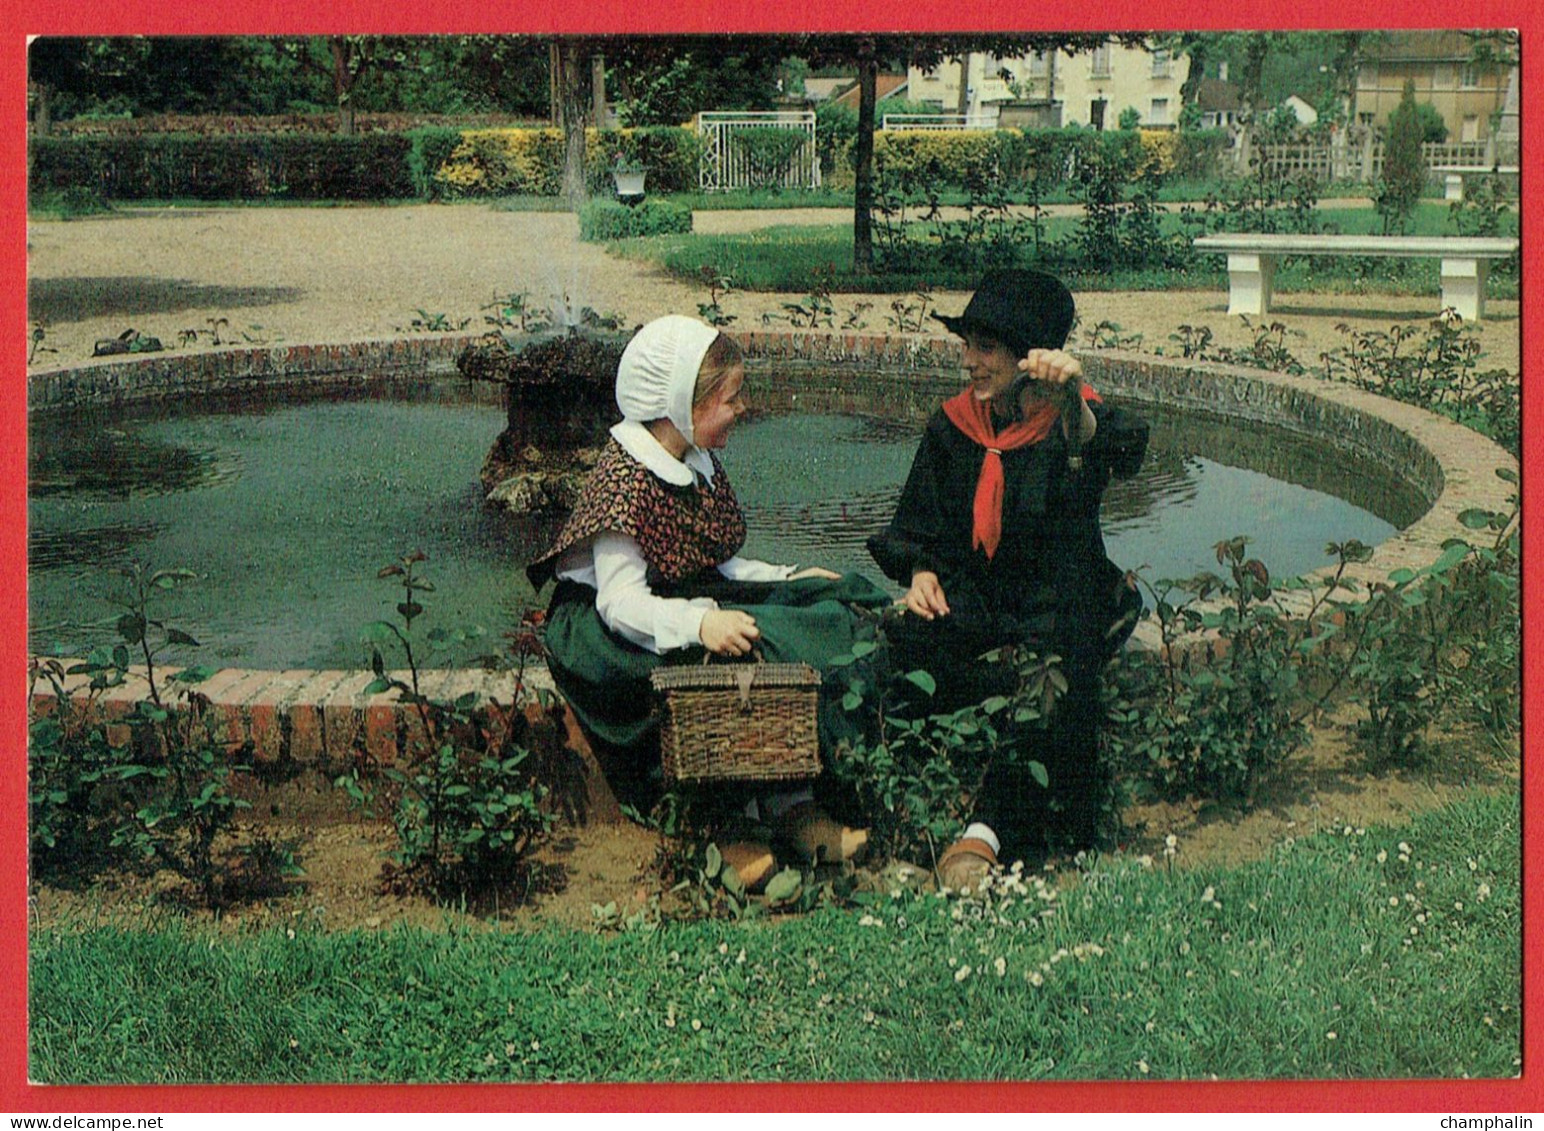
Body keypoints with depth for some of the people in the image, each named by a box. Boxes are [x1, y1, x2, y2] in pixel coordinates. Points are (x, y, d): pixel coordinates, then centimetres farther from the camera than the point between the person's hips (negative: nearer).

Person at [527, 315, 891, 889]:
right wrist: (699, 622, -44)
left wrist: (790, 579, 5)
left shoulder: (699, 466, 11)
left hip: (691, 603, 9)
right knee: (749, 648, -35)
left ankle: (790, 804, -21)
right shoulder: (625, 479, -18)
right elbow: (622, 601, -27)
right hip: (606, 633, -9)